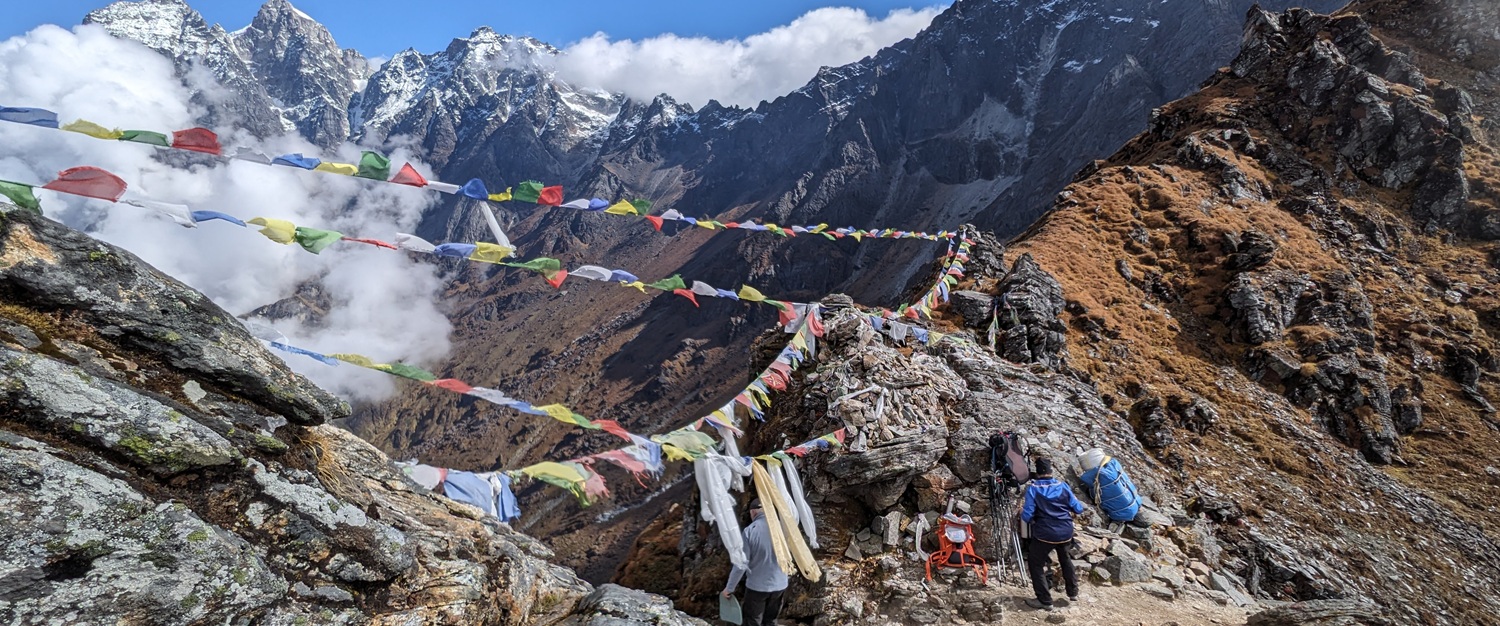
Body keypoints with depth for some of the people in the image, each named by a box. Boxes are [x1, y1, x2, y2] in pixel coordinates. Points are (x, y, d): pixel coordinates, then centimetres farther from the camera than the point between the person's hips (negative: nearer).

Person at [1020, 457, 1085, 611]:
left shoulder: (1033, 488, -11)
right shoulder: (1062, 485, 0)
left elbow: (1027, 517, -13)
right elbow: (1079, 509, 4)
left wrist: (1022, 511, 8)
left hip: (1045, 534, -5)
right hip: (1065, 532, 5)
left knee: (1035, 564, 11)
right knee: (1065, 559, 31)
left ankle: (1045, 601, 11)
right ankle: (1073, 592, 40)